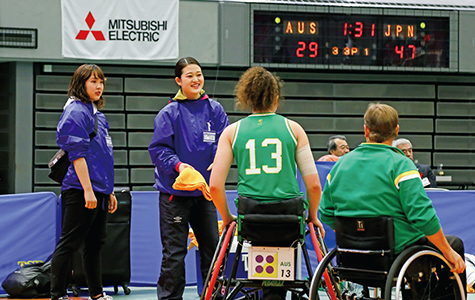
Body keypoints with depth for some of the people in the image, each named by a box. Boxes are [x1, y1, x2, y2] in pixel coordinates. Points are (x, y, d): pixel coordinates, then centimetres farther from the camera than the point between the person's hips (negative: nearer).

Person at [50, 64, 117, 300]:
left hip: (99, 191, 9)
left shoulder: (97, 113, 19)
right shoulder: (76, 111, -10)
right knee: (69, 243, -7)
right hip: (80, 190, -9)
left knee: (95, 244, 14)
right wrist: (88, 190, -21)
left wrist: (109, 191, 22)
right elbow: (77, 154, -17)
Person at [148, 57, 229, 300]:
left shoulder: (214, 109, 6)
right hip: (174, 191, -4)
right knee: (174, 251, -2)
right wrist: (177, 165, -22)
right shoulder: (169, 113, -5)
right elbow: (158, 149, -6)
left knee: (211, 245, 10)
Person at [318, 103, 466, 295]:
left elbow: (326, 214, 9)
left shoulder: (341, 164, 4)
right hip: (395, 251, -7)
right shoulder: (400, 165, -15)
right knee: (455, 244, 18)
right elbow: (423, 217, -20)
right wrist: (448, 252, -9)